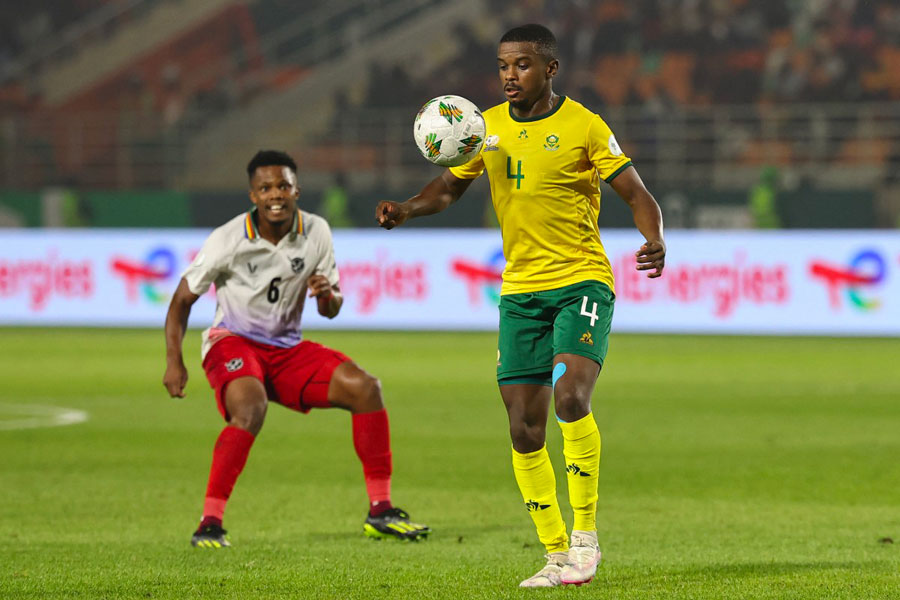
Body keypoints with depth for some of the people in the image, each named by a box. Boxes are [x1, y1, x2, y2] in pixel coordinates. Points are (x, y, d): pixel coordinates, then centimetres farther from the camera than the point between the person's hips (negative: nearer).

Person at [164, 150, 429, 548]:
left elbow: (331, 310, 8)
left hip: (287, 348, 5)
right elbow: (183, 299, -5)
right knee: (251, 407, -36)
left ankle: (380, 511, -6)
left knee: (364, 387, -12)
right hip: (232, 342, -5)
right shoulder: (228, 241, -14)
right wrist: (174, 361, -16)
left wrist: (328, 294, -18)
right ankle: (209, 523, -31)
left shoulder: (316, 232, -2)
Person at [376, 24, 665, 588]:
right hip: (520, 290, 5)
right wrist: (407, 209, -5)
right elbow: (449, 188, 16)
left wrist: (656, 241, -26)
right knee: (524, 429, 0)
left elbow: (638, 195, -6)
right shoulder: (488, 128, 7)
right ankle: (558, 556, 11)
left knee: (571, 397, -26)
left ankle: (586, 534, -10)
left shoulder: (584, 127, -6)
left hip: (582, 282, -5)